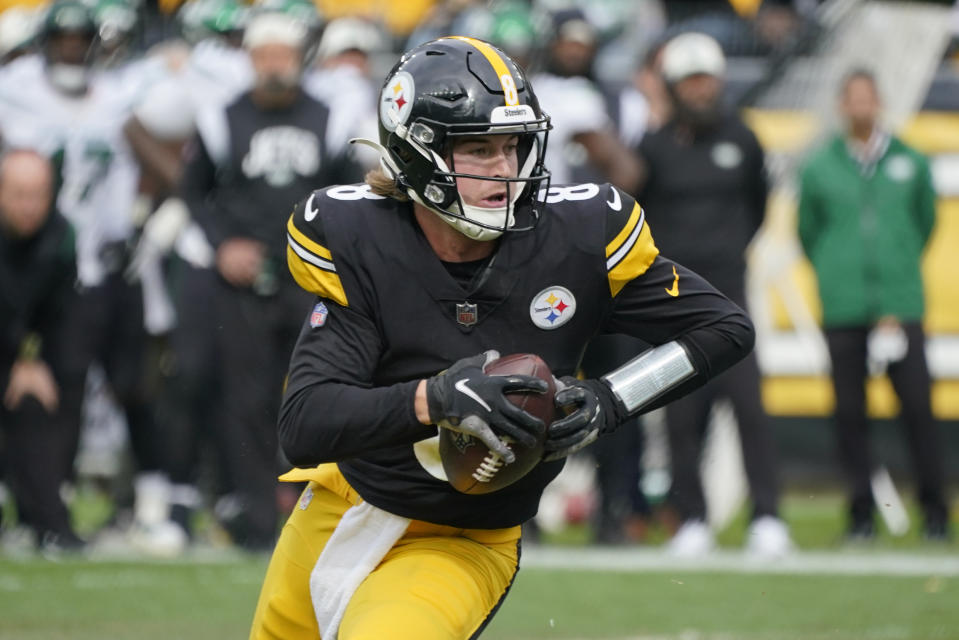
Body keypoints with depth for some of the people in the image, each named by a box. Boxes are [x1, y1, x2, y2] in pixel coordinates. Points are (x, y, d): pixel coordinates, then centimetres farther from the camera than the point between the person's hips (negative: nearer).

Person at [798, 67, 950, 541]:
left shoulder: (910, 163, 7)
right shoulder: (818, 169, 6)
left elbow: (926, 220, 18)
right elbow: (807, 231, 16)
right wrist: (836, 274, 11)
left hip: (901, 305, 0)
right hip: (843, 309, 1)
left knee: (917, 407, -7)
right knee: (850, 412, 0)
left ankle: (934, 511, 1)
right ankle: (861, 514, 7)